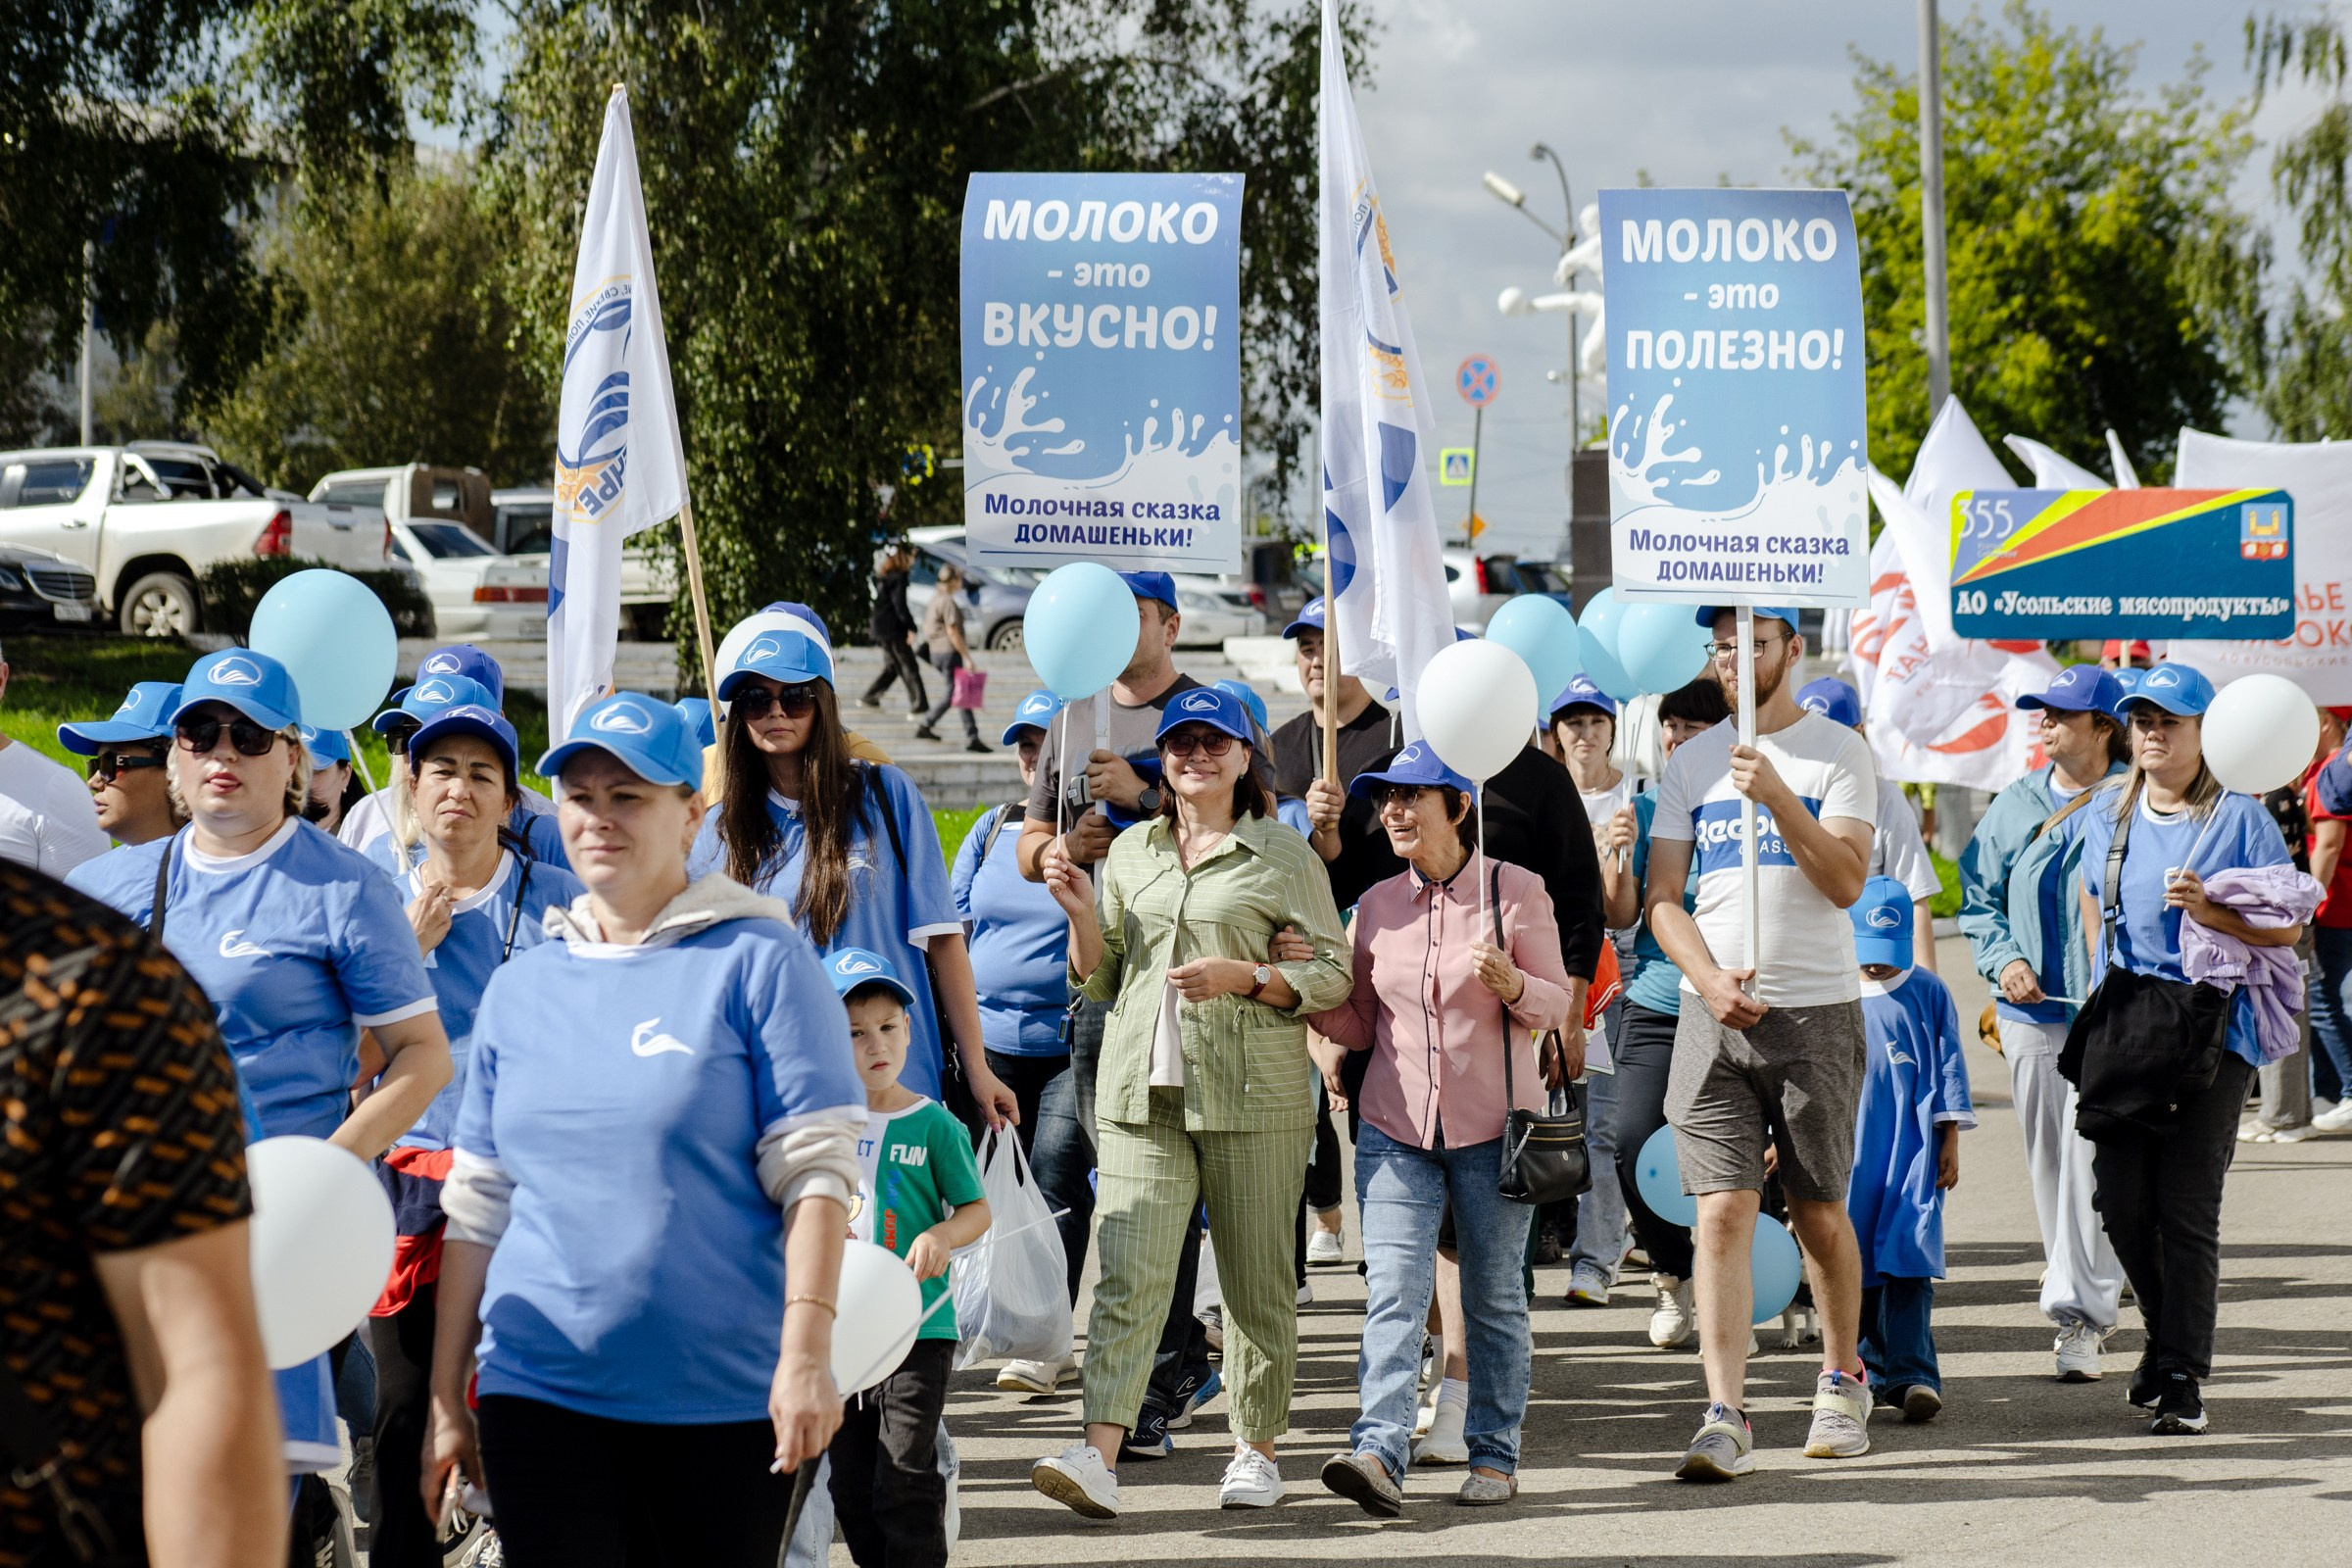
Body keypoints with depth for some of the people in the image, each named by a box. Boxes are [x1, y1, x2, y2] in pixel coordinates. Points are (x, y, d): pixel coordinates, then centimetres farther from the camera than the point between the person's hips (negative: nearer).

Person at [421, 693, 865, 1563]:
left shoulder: (759, 961, -2)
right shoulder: (521, 984, 12)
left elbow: (814, 1173, -8)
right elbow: (477, 1202, 15)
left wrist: (806, 1353, -18)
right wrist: (446, 1398, 12)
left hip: (725, 1394, -3)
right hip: (541, 1388, 3)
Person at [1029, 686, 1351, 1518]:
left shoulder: (1282, 854, 4)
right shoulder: (1131, 851, 16)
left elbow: (1332, 975, 2)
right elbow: (1100, 981, 20)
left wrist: (1241, 975, -12)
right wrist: (1082, 916, 1)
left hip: (1254, 1097, -2)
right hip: (1142, 1090, 2)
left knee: (1256, 1281, 4)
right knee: (1127, 1272, -11)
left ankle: (1257, 1449, 19)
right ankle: (1099, 1457, -20)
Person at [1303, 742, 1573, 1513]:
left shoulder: (1515, 889, -3)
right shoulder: (1376, 905, 9)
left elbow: (1556, 1005, -1)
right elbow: (1359, 1023, 13)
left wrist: (1510, 984, -21)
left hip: (1493, 1124, -3)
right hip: (1396, 1124, 3)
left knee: (1494, 1296, 6)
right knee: (1393, 1292, -11)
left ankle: (1494, 1455, 15)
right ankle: (1380, 1452, -22)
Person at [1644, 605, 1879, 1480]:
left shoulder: (1838, 752, 1)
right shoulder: (1691, 762, 11)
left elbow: (1846, 881, -10)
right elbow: (1661, 897, 8)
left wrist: (1777, 796, -22)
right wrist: (1711, 979, -9)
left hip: (1817, 1012, -2)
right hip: (1714, 1014, 2)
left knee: (1821, 1212, 7)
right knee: (1722, 1211, -8)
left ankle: (1842, 1379, 30)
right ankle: (1724, 1418, -12)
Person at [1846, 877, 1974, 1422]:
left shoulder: (1928, 994, 3)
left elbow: (1948, 1067, 5)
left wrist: (1950, 1141, 1)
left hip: (1916, 1147, -3)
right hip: (1853, 1150, 3)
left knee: (1908, 1256, -13)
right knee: (1857, 1260, 3)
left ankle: (1912, 1374, -17)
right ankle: (1876, 1371, 14)